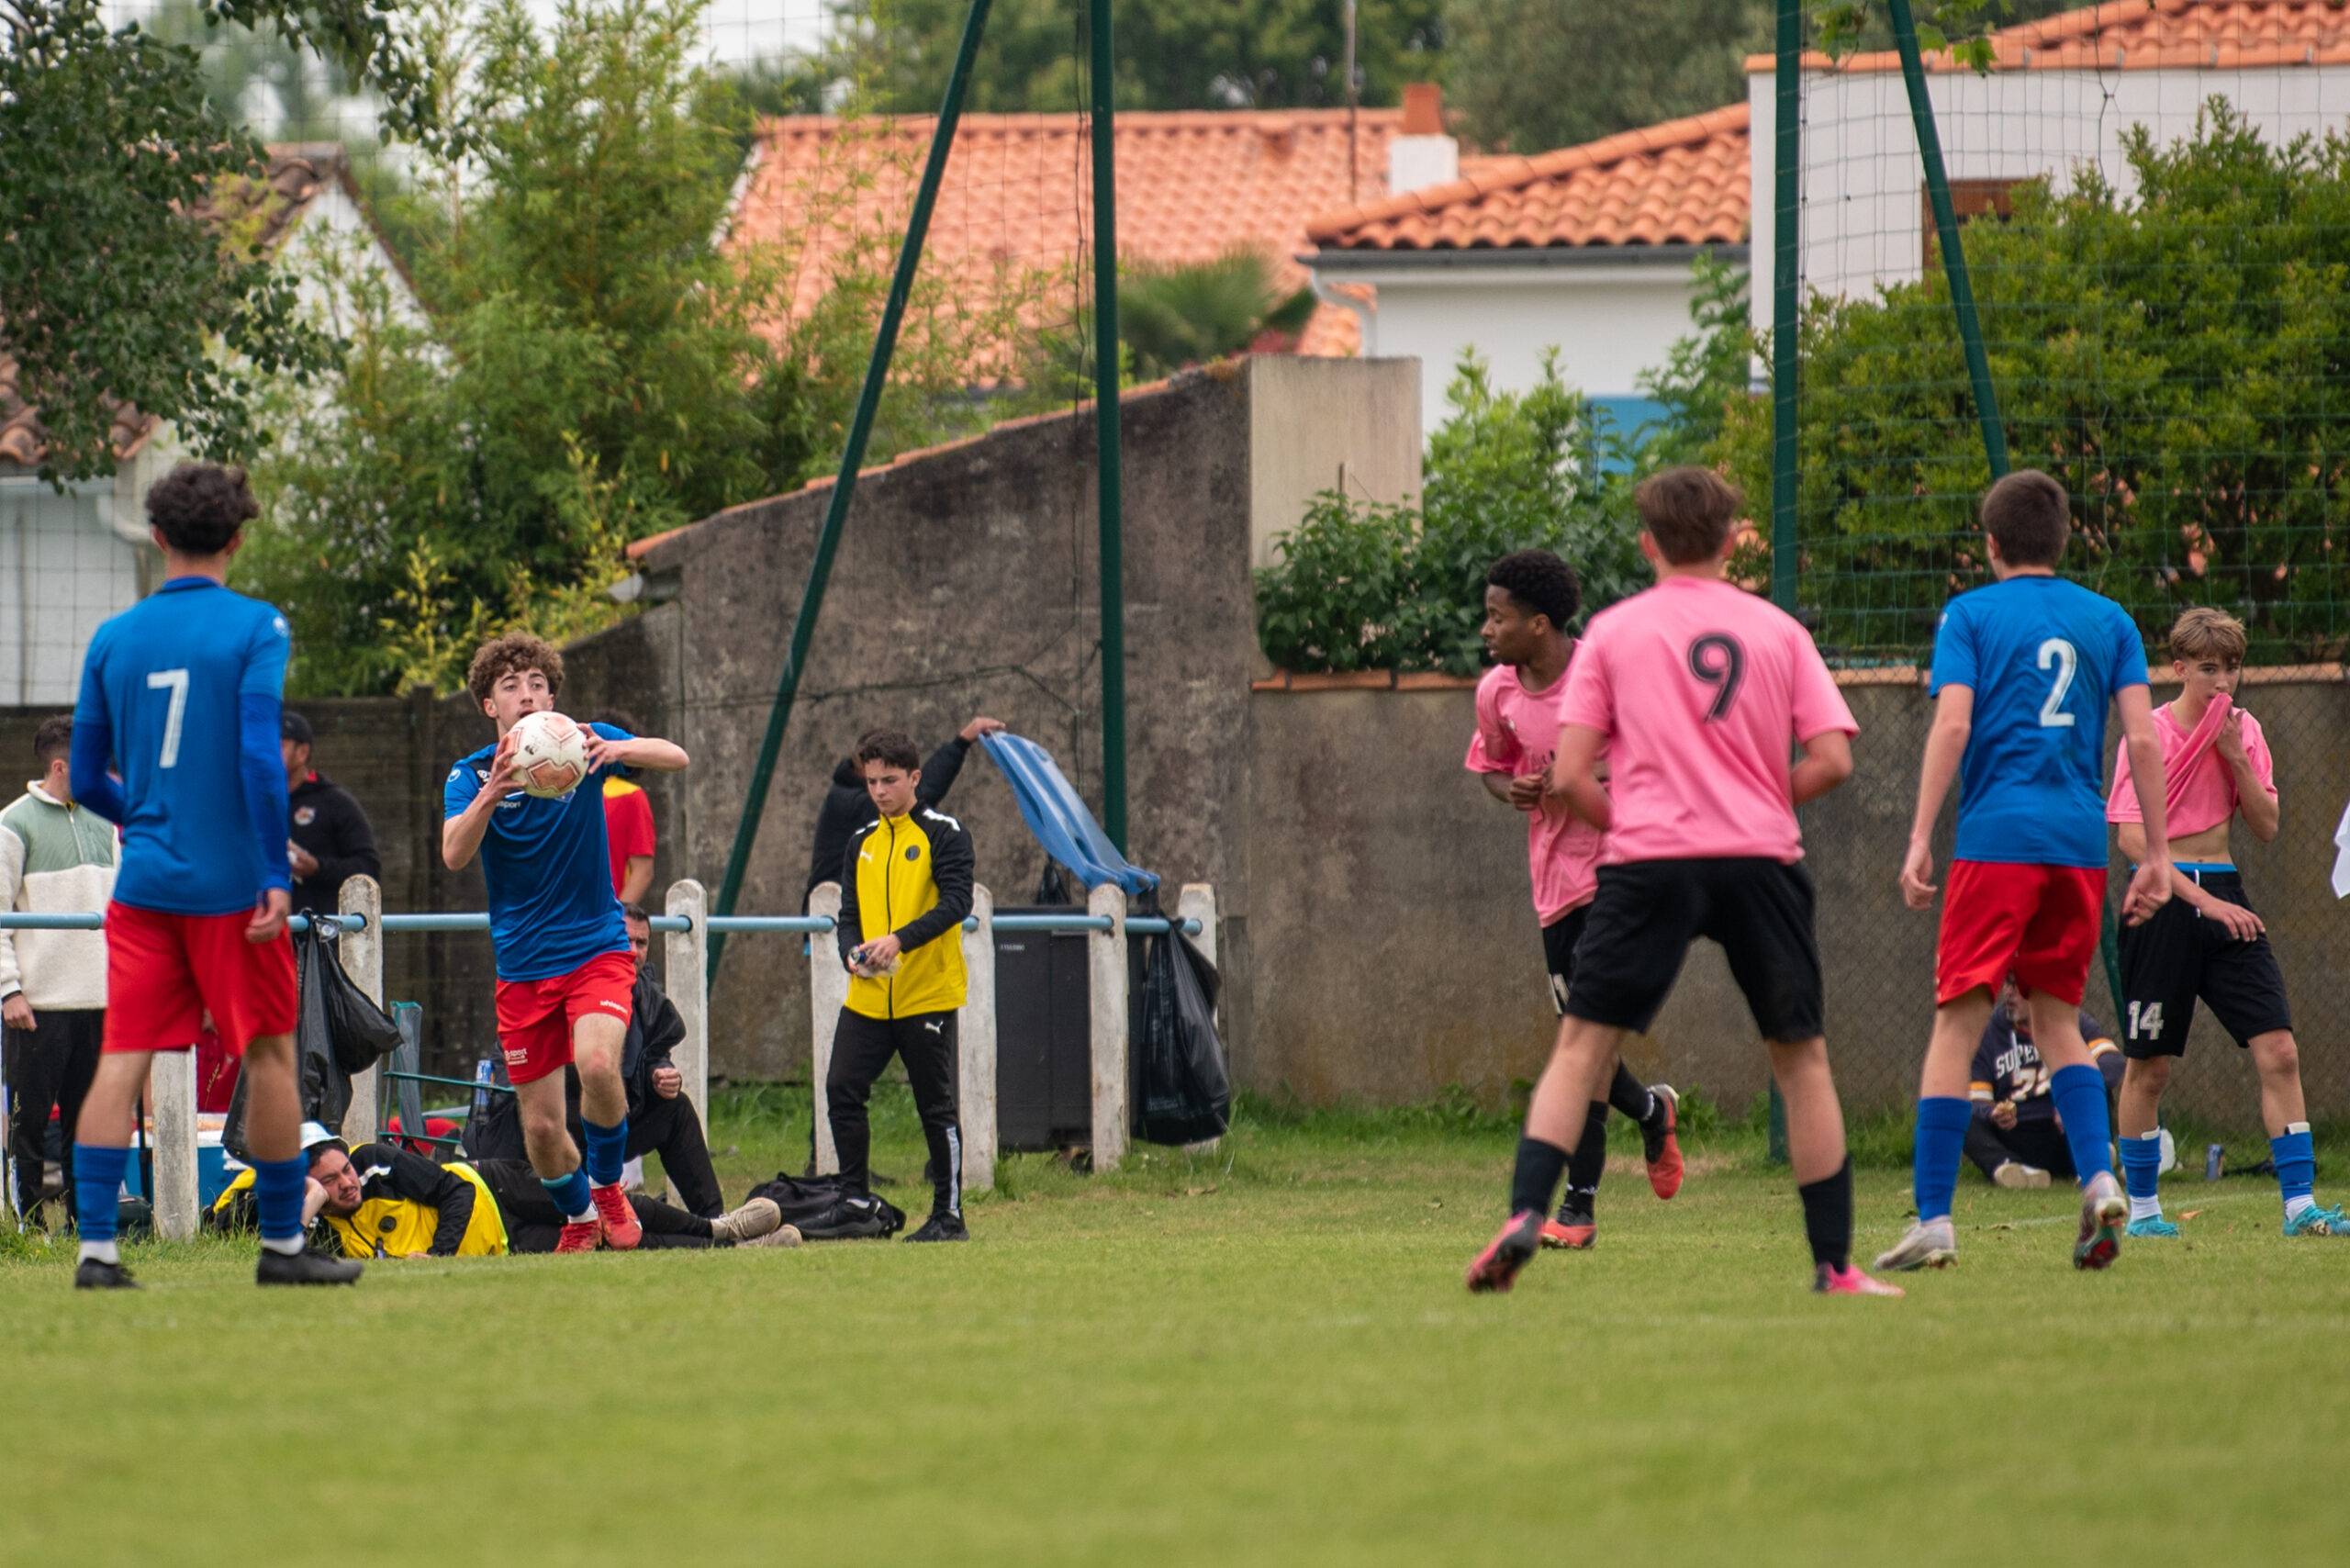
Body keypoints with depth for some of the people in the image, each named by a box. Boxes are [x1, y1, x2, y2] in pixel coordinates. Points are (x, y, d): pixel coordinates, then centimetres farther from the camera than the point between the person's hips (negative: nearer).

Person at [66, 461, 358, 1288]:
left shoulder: (115, 638, 7)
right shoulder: (255, 629, -6)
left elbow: (87, 779, 11)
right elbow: (260, 755, -15)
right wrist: (276, 871, -13)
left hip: (144, 882, 4)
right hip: (230, 881, -3)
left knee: (122, 1059, 1)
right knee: (269, 1056, 7)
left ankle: (95, 1245, -8)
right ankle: (281, 1243, 12)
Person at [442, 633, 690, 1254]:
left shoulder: (585, 743, -3)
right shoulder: (471, 775, -4)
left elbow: (676, 758, -14)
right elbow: (454, 855, -21)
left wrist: (617, 750, -35)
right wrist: (491, 794, -39)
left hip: (597, 949, -1)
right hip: (523, 965, 1)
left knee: (598, 1064, -29)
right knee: (541, 1128, 1)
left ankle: (606, 1184, -2)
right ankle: (580, 1219, 32)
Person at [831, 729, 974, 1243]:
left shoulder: (943, 835, -3)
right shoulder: (861, 843, 14)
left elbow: (956, 902, -15)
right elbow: (849, 914, 13)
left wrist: (899, 940, -27)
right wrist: (852, 952, -10)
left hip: (928, 995, -5)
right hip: (868, 997, 5)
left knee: (936, 1105, -1)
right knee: (842, 1089, -5)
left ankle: (949, 1215, 7)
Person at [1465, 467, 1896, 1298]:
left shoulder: (1613, 631, 7)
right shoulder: (1777, 630, 9)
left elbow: (1570, 775, 1)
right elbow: (1832, 760, 2)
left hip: (1649, 857, -1)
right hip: (1761, 857, 1)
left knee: (1581, 1046, 2)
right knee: (1801, 1056, 10)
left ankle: (1525, 1215, -17)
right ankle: (1835, 1266, 9)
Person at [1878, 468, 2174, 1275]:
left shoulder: (1970, 616, 4)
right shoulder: (2109, 622, 13)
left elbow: (1951, 725, -8)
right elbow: (2142, 737, 6)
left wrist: (1920, 838, -9)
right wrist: (2157, 857, 8)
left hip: (1996, 840, -4)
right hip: (2080, 844, 4)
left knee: (1958, 1021, -2)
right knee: (2057, 1018, 16)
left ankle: (1933, 1222, -6)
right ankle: (2100, 1181, -4)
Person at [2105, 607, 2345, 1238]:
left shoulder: (2244, 730, 9)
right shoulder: (2151, 733, -6)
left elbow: (2267, 826, 8)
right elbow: (2132, 836, -13)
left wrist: (2236, 758, -7)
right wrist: (2203, 899, -19)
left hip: (2224, 896, 4)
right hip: (2163, 899, -4)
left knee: (2278, 1051, -7)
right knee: (2149, 1064, 2)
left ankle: (2299, 1203, -6)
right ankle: (2142, 1207, 15)